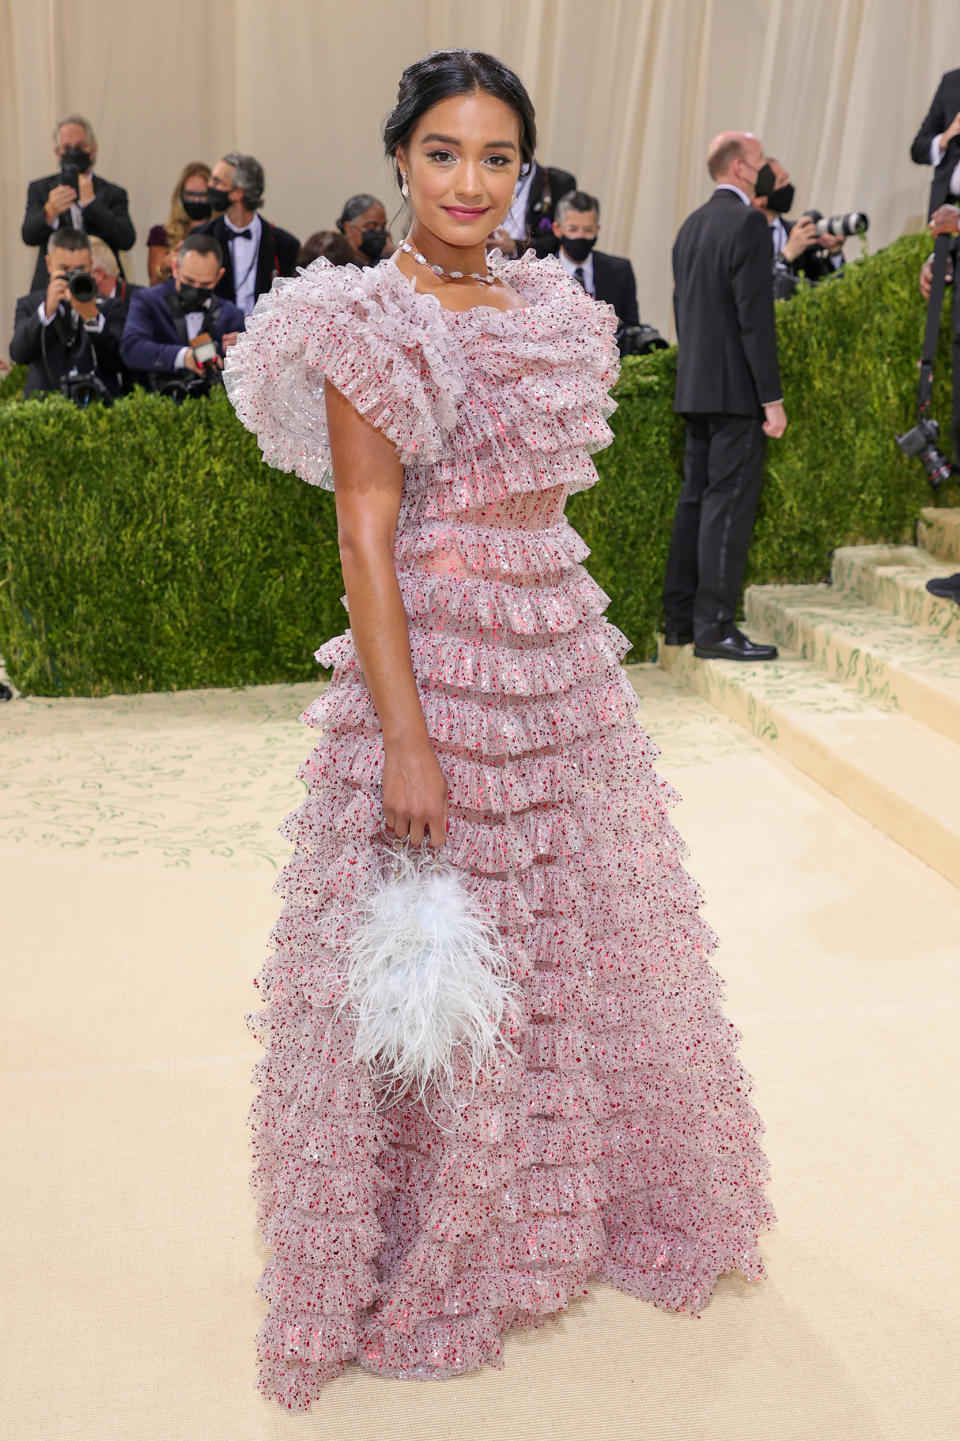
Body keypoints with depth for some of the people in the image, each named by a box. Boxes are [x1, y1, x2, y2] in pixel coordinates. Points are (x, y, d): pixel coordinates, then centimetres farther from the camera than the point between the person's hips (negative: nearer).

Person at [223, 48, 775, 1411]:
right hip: (436, 664, -7)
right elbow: (366, 537, -16)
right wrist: (406, 741, -20)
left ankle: (560, 1192, 41)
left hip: (566, 659, 7)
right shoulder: (366, 322, -10)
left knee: (577, 936, 17)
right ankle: (418, 1261, 26)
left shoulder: (557, 310, 10)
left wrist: (569, 651, 13)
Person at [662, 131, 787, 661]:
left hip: (695, 387, 9)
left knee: (695, 499, 12)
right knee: (729, 502, -8)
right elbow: (755, 316, -17)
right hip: (737, 389, -9)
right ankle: (714, 627, -8)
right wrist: (772, 398, -15)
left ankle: (680, 618, 17)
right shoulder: (747, 222, -11)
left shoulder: (691, 225, 15)